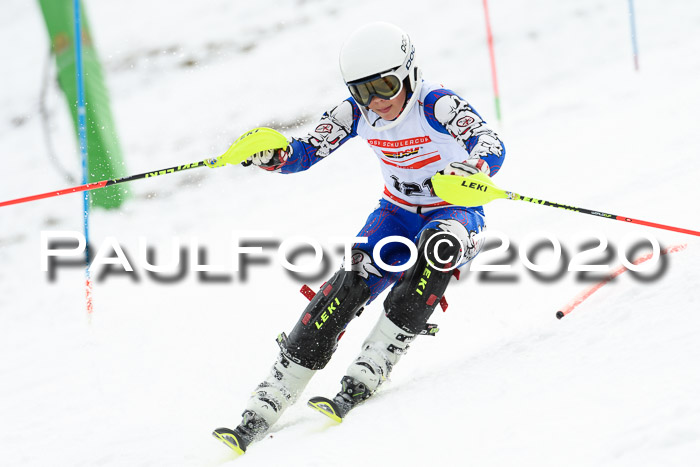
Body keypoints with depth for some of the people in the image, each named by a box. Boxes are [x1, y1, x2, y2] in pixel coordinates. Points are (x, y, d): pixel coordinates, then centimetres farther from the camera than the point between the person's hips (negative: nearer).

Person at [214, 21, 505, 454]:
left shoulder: (437, 106, -25)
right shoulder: (358, 114, -10)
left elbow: (492, 147, -37)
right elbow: (306, 152, -5)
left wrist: (469, 171, -60)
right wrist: (272, 155, -28)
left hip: (455, 212, -4)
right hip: (398, 212, 4)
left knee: (440, 247, -38)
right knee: (352, 283, -20)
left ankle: (360, 383, -35)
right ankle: (264, 409, -21)